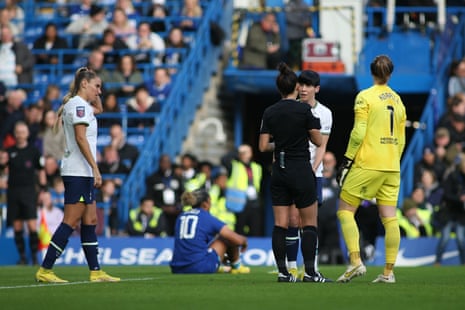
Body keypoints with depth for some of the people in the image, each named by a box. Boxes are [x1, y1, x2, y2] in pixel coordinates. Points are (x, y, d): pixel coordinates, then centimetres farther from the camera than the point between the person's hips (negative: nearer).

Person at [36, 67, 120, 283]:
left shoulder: (81, 105, 18)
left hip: (83, 174, 10)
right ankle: (45, 271, -11)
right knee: (71, 222, -10)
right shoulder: (78, 104, -11)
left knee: (90, 221, 10)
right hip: (77, 173, -10)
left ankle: (95, 271, 11)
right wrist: (95, 168, -22)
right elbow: (81, 138, -19)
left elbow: (99, 109, 41)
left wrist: (95, 94, 23)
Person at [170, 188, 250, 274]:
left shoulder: (181, 217, 16)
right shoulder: (208, 218, -1)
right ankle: (236, 267, 31)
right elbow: (238, 240, -1)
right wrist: (244, 240, 24)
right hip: (201, 269, -6)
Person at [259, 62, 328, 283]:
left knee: (280, 224, 6)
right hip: (301, 171, -4)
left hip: (279, 173, 4)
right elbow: (318, 141, -5)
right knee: (309, 223, 3)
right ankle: (310, 272, -4)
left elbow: (263, 146, 1)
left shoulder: (269, 113, 2)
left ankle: (282, 272, 3)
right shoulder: (304, 110, -9)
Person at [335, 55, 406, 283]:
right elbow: (401, 139, 15)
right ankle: (388, 271, 0)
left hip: (367, 164, -6)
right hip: (391, 168, 6)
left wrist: (347, 160, -7)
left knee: (345, 210, 2)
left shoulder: (365, 97, -5)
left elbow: (359, 133, -13)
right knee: (389, 218, 3)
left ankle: (355, 261, -13)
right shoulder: (398, 100, 13)